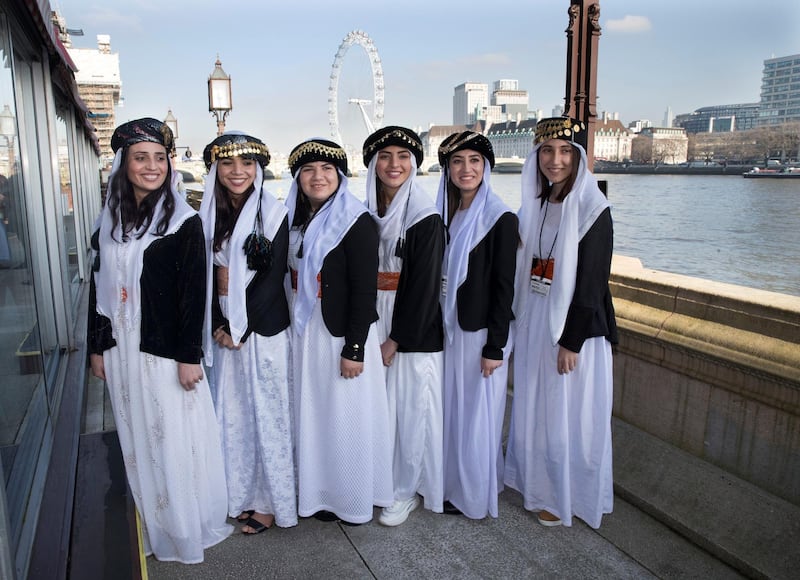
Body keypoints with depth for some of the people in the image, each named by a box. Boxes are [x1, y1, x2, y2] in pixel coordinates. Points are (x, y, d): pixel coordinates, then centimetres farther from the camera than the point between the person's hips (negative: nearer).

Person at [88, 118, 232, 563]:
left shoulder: (184, 221, -9)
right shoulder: (110, 221, 7)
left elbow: (194, 292, -12)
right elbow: (99, 287, 11)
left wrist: (190, 355, -14)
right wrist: (97, 346, 11)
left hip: (167, 351, -5)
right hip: (122, 351, 5)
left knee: (176, 441, 6)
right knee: (138, 441, 16)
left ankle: (188, 529, 26)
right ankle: (152, 526, 33)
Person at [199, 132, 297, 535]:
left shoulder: (273, 214, -10)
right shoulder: (210, 216, 6)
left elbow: (272, 279, -13)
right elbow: (209, 276, 6)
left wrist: (240, 329, -13)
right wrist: (218, 327, -5)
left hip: (262, 331, -5)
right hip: (224, 331, 5)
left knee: (266, 412, 5)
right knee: (232, 413, 13)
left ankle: (271, 501, 22)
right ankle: (241, 494, 30)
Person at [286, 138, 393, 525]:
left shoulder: (356, 221, -13)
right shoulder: (297, 220, 8)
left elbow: (364, 290, -16)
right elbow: (295, 280, 11)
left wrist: (354, 348, -18)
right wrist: (295, 333, 9)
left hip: (343, 334, -7)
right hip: (305, 332, 7)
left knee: (346, 417, 5)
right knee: (313, 415, 15)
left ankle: (353, 500, 25)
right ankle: (322, 494, 33)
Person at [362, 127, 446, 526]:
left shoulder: (426, 218, -11)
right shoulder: (367, 214, 6)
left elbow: (424, 285, -14)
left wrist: (396, 339, -14)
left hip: (413, 333, -5)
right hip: (373, 327, 5)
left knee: (411, 411, 5)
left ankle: (407, 492, 23)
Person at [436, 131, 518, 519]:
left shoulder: (500, 219, -13)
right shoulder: (444, 215, 7)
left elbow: (504, 287, -15)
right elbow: (438, 277, 11)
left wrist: (494, 346, -16)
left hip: (481, 333, -7)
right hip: (447, 329, 7)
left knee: (478, 414, 6)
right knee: (452, 410, 17)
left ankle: (478, 497, 26)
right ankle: (454, 486, 36)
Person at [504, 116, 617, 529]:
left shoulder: (592, 210, -13)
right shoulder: (534, 206, 7)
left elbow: (591, 282, -17)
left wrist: (571, 341, -18)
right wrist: (521, 322, 10)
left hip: (573, 325, -7)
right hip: (534, 322, 7)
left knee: (568, 413, 6)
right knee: (535, 409, 17)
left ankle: (568, 498, 26)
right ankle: (540, 484, 36)